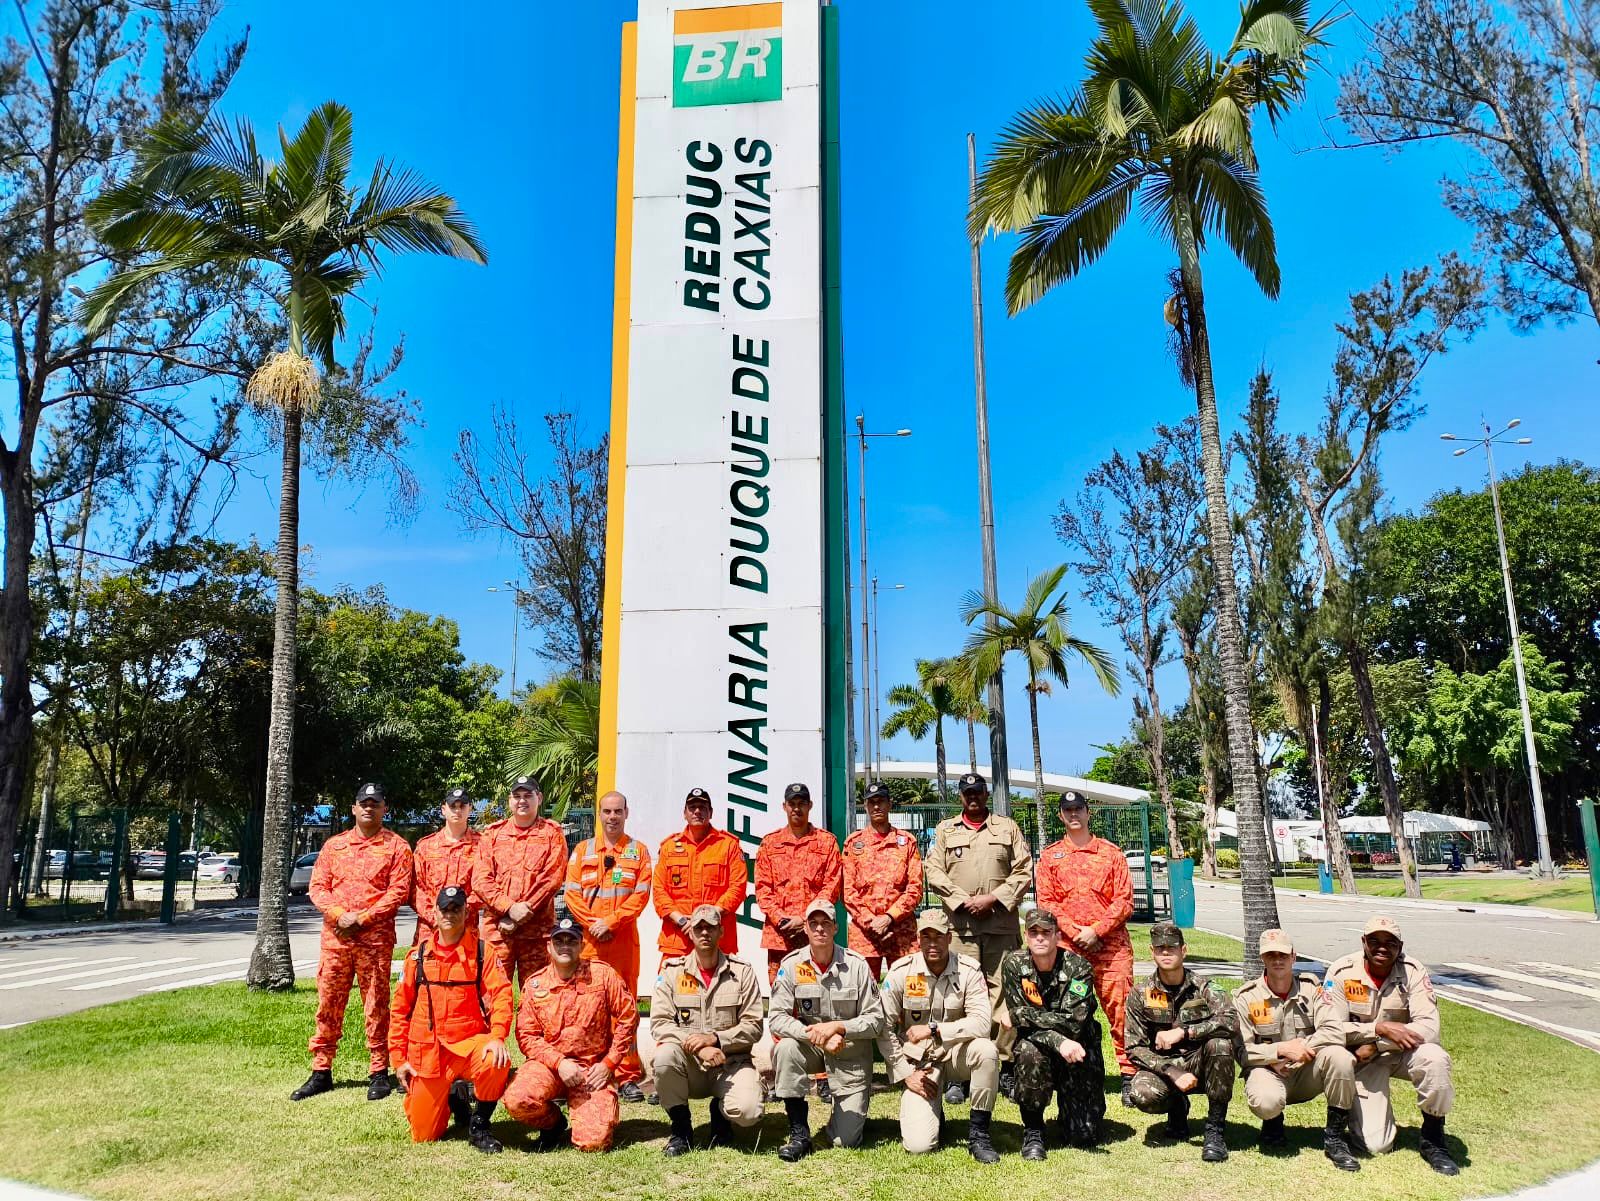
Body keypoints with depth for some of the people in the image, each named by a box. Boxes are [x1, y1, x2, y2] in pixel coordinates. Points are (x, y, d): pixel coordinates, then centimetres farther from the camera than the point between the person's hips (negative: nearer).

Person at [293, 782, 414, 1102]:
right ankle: (321, 1072, 19)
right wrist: (339, 914, -9)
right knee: (328, 1004, 8)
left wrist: (362, 918, -13)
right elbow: (318, 886, 8)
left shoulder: (396, 846, 2)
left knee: (376, 1006, 1)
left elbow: (398, 891, -6)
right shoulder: (334, 845, 14)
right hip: (334, 936, 4)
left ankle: (379, 1073, 11)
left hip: (375, 938, -4)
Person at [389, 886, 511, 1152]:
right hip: (427, 1051, 2)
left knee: (497, 1062, -35)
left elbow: (501, 995, -14)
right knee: (423, 1135, 1)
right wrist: (398, 1058, 5)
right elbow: (400, 1008, 8)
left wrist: (497, 1037, -29)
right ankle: (454, 1097, 34)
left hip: (469, 1042, -2)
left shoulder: (481, 952, -3)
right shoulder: (419, 954, 3)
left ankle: (479, 1125, -7)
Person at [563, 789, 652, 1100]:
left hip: (624, 940, -1)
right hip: (588, 940, 1)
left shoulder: (638, 851, 9)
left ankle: (628, 1077, 5)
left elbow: (641, 895, -1)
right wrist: (593, 924, -8)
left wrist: (611, 922, -10)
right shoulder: (582, 850, 12)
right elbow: (571, 893, 4)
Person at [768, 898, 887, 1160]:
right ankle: (799, 1135, -17)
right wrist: (815, 1034, -27)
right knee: (786, 1048, -33)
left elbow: (876, 1020, -10)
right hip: (809, 1048, 1)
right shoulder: (791, 965, -9)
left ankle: (853, 1113, 31)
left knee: (846, 1141, -7)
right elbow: (776, 1018, -14)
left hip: (851, 1054, -1)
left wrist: (837, 1026, -24)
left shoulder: (856, 965, -12)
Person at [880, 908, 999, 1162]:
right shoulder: (900, 972, -9)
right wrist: (905, 1073, -9)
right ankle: (930, 1111, 19)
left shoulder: (968, 972, -9)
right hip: (918, 1062, -1)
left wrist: (933, 1029, -26)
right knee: (919, 1144, -18)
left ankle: (978, 1133, -14)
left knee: (987, 1050, -33)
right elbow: (884, 1028, -5)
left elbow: (982, 1023, -21)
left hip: (955, 1054, 1)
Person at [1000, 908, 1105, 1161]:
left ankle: (1067, 1112, 32)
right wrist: (1058, 1041, -30)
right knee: (1029, 1052, -36)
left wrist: (1027, 1015, -24)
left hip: (1078, 1052, 0)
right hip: (1038, 1044, 1)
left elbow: (1073, 1023, -25)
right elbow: (1018, 1019, -17)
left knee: (1084, 1137, -6)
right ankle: (1032, 1131, -13)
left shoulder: (1078, 967, -16)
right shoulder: (1014, 965, -10)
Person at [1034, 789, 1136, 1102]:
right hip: (1066, 946, 1)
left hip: (1110, 944, -1)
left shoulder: (1112, 852, 9)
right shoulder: (1049, 856, 11)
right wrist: (1075, 932, -8)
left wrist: (1095, 930, -8)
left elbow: (1124, 900, 3)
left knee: (1119, 1008, -6)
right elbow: (1046, 902, 5)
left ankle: (1130, 1076, 0)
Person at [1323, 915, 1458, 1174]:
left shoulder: (1413, 972, -12)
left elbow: (1429, 1027, -22)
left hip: (1403, 1053, 1)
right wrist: (1380, 1029, -27)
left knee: (1435, 1058, -34)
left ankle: (1432, 1141, -11)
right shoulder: (1341, 972, -13)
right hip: (1364, 1060, -1)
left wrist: (1375, 1045, -24)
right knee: (1375, 1145, -13)